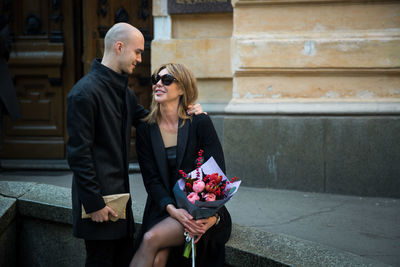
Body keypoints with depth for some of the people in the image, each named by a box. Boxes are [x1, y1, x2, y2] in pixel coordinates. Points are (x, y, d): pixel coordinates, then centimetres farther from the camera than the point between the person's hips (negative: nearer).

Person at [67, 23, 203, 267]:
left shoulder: (124, 91, 14)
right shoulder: (85, 92, -16)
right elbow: (78, 153, -17)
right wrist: (94, 203, -18)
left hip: (120, 192, 9)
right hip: (99, 200, -9)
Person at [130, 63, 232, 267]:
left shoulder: (200, 123, -4)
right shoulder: (145, 130, 5)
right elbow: (151, 179, -1)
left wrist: (213, 215, -23)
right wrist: (172, 210, -19)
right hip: (163, 210, 3)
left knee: (151, 238, -27)